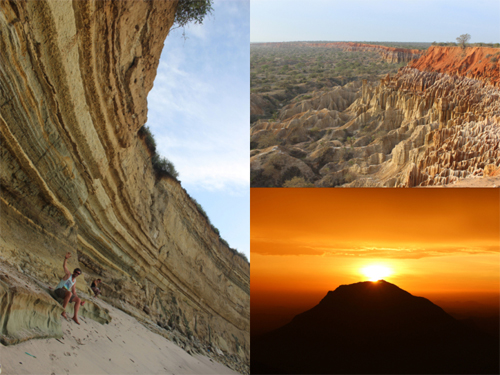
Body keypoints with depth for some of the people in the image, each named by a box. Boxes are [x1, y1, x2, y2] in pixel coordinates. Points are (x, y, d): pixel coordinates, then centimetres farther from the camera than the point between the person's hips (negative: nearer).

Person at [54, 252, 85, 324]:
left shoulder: (75, 281, 17)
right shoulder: (68, 275, 0)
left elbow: (74, 291, 20)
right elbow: (64, 266, -16)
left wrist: (80, 301, 14)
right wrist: (66, 259, -36)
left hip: (65, 293, 7)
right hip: (58, 290, -7)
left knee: (78, 300, -4)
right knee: (69, 293, -37)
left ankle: (75, 316, -12)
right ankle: (63, 311, -33)